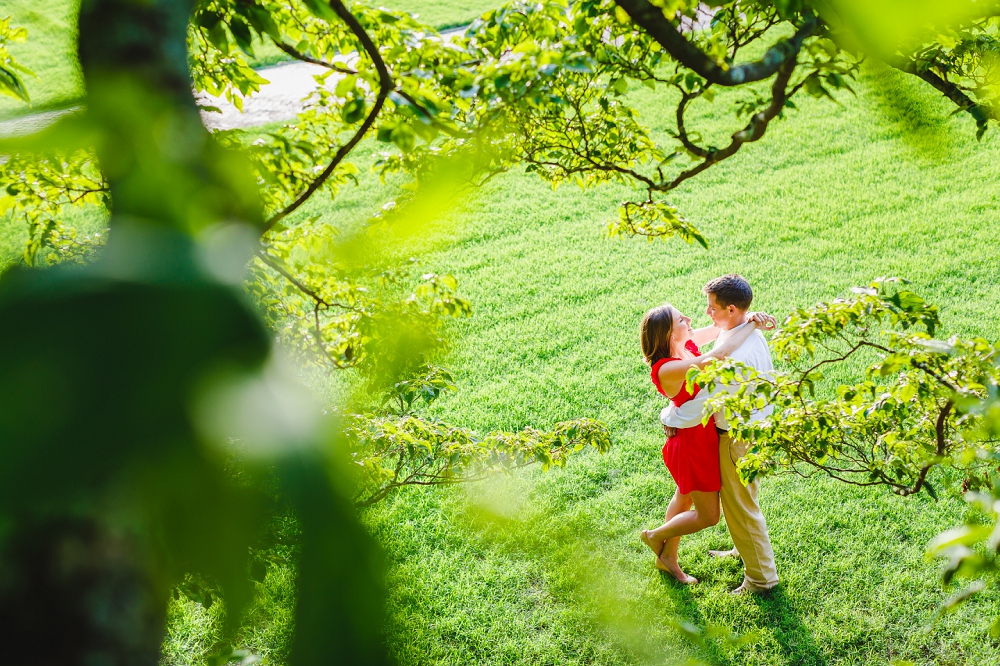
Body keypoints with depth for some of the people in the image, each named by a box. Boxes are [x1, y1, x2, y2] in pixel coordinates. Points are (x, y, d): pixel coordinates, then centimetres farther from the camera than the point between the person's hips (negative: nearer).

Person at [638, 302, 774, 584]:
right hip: (694, 442, -9)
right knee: (708, 515, 7)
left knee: (685, 498, 26)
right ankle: (656, 536, 30)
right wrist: (753, 326, -33)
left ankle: (667, 557, 46)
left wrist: (749, 317, -23)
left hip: (704, 436, 9)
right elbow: (718, 354, -43)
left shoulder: (687, 344, -9)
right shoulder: (667, 369, -34)